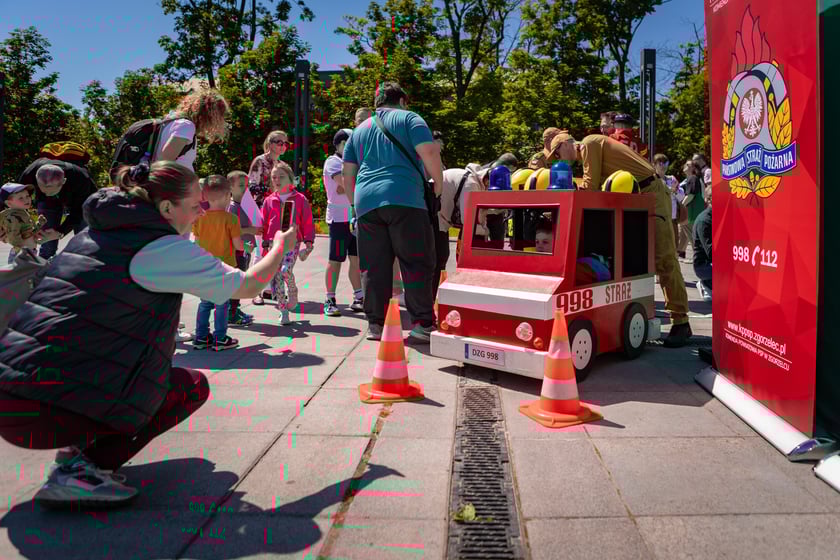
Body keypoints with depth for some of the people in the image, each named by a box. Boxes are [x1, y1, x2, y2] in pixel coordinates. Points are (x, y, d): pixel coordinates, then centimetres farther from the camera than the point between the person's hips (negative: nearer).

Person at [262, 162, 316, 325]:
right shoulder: (269, 201, 11)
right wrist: (264, 245, 13)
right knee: (274, 275, -2)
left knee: (286, 270, -22)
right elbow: (264, 224, 16)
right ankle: (283, 310, 8)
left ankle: (293, 295, 8)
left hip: (292, 242, -3)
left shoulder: (300, 199, 3)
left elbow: (308, 223, 4)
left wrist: (309, 243, 0)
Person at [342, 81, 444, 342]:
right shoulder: (408, 118, 11)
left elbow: (347, 175, 23)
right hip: (404, 199, -5)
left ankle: (375, 325, 7)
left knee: (373, 267, 5)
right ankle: (423, 323, -5)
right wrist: (438, 184, 7)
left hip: (366, 202, 5)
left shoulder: (360, 130, 26)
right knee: (417, 262, -3)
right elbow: (429, 152, -5)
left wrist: (356, 204, 30)